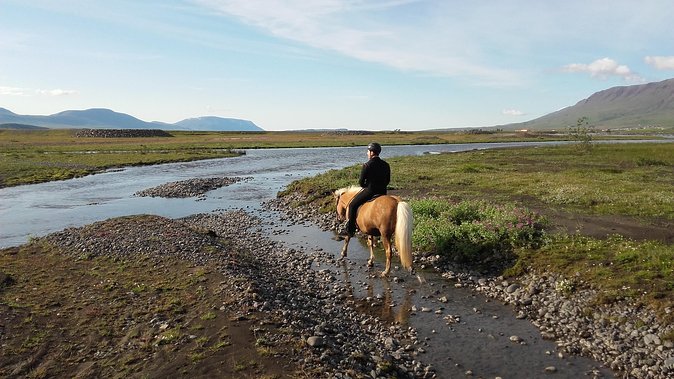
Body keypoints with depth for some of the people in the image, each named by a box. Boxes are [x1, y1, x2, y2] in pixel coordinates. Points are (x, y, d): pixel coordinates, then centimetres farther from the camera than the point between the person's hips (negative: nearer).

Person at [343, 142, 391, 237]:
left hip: (369, 191, -6)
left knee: (352, 205, 7)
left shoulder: (367, 165, -15)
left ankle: (350, 229, 9)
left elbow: (361, 181, -11)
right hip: (383, 192, 7)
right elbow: (388, 180, 12)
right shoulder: (386, 165, 5)